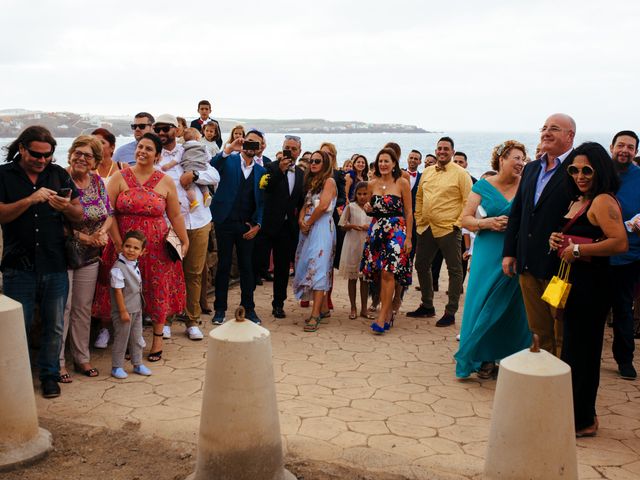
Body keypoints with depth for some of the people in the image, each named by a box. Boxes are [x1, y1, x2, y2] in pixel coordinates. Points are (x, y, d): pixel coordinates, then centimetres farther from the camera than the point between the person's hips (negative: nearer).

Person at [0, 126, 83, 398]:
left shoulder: (59, 174, 7)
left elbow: (79, 215, 6)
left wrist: (66, 207, -16)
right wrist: (30, 200, -23)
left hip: (55, 266, 2)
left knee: (54, 326, 9)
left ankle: (49, 375, 24)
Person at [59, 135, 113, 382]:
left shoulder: (98, 181, 4)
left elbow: (109, 213, 9)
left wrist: (103, 232, -11)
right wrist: (84, 237, -17)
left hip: (89, 257, 5)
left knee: (84, 308, 13)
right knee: (62, 308, -1)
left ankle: (82, 358, 25)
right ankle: (57, 363, 11)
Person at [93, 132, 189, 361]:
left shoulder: (166, 182, 3)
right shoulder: (120, 178, -1)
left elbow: (176, 216, 6)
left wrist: (185, 241, -2)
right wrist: (118, 243, -12)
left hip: (156, 248, 1)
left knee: (158, 291, 6)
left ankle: (158, 339, 22)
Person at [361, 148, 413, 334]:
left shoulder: (402, 183, -2)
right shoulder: (372, 184, 10)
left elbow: (409, 212, -2)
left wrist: (408, 238, -7)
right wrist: (368, 209, -2)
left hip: (396, 231, -5)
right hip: (376, 231, 5)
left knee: (388, 273, -13)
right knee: (380, 275, 5)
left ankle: (382, 317, -11)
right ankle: (388, 312, 18)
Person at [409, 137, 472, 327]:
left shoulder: (460, 173, -6)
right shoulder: (427, 172, 12)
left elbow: (469, 201, -8)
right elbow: (419, 197, 18)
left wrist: (459, 222, -13)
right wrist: (419, 219, 10)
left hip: (448, 229, -6)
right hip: (426, 228, 6)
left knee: (454, 270, 1)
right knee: (422, 266, 13)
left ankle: (450, 313, 9)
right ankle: (427, 306, 28)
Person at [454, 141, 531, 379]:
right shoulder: (483, 186, 3)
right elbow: (465, 219, 2)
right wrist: (487, 223, -15)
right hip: (489, 256, 0)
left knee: (513, 307, 4)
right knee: (485, 305, 1)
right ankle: (485, 358, 14)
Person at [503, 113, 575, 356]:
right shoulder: (531, 168, 14)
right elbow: (516, 212, 16)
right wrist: (509, 252, 11)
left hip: (559, 266, -7)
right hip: (528, 265, 7)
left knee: (563, 337, 4)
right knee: (538, 332, 16)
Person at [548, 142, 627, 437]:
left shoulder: (603, 201, -14)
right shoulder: (576, 201, 15)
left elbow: (620, 243, -27)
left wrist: (577, 250, -21)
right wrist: (557, 240, 5)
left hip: (591, 286, -10)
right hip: (572, 282, 10)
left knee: (581, 350, -1)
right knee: (571, 348, 16)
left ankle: (583, 421, 11)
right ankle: (577, 411, 30)